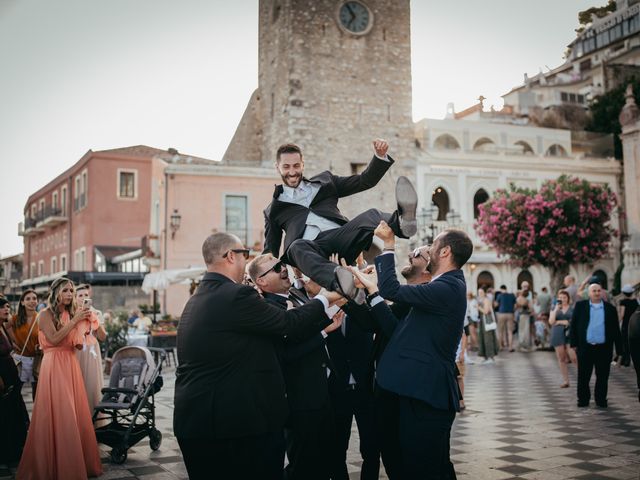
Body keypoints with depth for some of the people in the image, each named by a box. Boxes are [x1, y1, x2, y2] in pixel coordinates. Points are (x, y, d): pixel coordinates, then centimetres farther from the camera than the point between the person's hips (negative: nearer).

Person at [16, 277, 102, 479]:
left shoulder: (71, 314, 14)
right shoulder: (46, 314, -3)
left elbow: (78, 345, 11)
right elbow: (54, 339, -17)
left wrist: (84, 325, -3)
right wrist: (74, 321, -15)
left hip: (70, 366, 6)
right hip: (54, 366, -6)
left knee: (76, 414, 5)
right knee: (57, 415, -6)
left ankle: (77, 462, 13)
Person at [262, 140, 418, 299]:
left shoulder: (324, 181, 30)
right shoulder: (273, 211, 25)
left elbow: (365, 181, 26)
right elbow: (270, 251, 22)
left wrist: (380, 156, 9)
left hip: (340, 237, 3)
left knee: (370, 216, -26)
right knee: (297, 247, -39)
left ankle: (402, 221, -59)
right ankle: (338, 281, -65)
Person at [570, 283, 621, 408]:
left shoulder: (610, 308, 6)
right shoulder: (580, 306, 5)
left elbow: (616, 329, 7)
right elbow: (573, 325, 5)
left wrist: (619, 349, 4)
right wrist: (574, 344, 0)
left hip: (604, 348, 0)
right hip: (585, 347, 0)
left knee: (602, 376, 5)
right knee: (583, 375, 6)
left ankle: (601, 400, 17)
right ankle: (583, 399, 18)